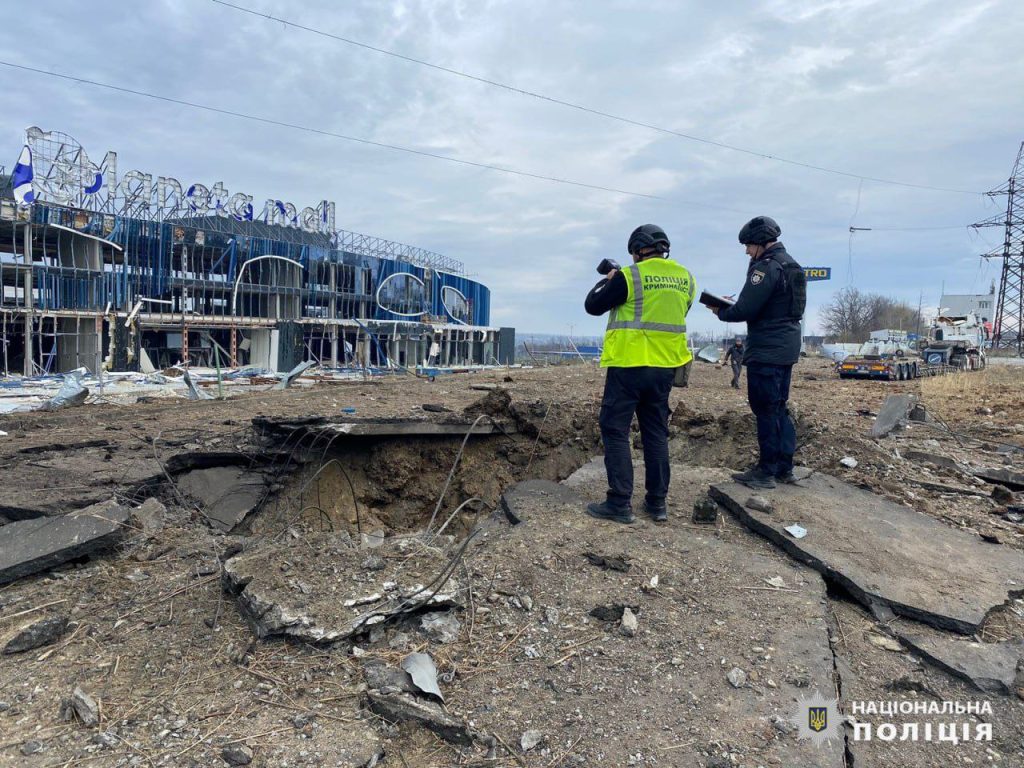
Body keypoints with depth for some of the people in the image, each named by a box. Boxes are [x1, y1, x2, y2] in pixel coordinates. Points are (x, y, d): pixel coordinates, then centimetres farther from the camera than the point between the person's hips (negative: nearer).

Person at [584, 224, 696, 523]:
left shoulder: (629, 276, -10)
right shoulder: (685, 278, 8)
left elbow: (593, 305, -3)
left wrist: (608, 280, 15)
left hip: (629, 365, -6)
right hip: (664, 367, 6)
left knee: (615, 431, 2)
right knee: (656, 432, 13)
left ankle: (620, 504, 0)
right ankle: (657, 502, 17)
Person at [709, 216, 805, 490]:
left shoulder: (766, 267, -15)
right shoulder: (791, 265, 16)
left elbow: (745, 310, -18)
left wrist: (721, 312, 1)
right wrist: (731, 305, 13)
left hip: (766, 351, -10)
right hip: (787, 349, 10)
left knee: (765, 410, -3)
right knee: (779, 408, 15)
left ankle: (766, 471, 4)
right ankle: (784, 467, 21)